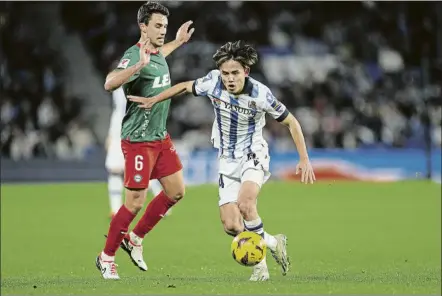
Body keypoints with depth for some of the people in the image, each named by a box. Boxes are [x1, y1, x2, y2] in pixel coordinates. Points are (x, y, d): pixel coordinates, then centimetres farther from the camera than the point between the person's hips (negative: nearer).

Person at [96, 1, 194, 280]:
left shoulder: (157, 53, 7)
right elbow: (110, 83, -41)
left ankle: (134, 239, 22)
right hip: (138, 140, -9)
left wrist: (178, 42, 37)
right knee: (135, 202, -5)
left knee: (176, 192, 8)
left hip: (161, 137, 9)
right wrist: (139, 65, -52)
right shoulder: (134, 55, -21)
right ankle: (106, 257, 11)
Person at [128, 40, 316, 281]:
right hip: (227, 160, 4)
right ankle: (273, 243, 19)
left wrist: (304, 159, -12)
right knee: (231, 226, -7)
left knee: (245, 204, -31)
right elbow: (186, 86, 7)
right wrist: (152, 100, 9)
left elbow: (291, 122, -9)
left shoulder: (260, 94, -22)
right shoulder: (213, 82, -16)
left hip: (253, 156, -4)